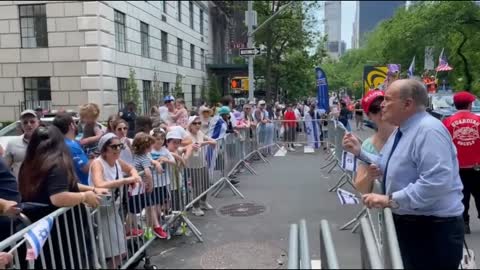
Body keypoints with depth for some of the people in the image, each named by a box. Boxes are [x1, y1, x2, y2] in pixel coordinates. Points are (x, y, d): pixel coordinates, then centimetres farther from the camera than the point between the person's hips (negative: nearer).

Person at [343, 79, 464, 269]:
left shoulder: (429, 130, -23)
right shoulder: (401, 130, 9)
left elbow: (436, 182, -33)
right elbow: (387, 167, 19)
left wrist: (391, 200, -31)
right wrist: (359, 152, 8)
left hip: (433, 229, -9)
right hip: (406, 223, 9)